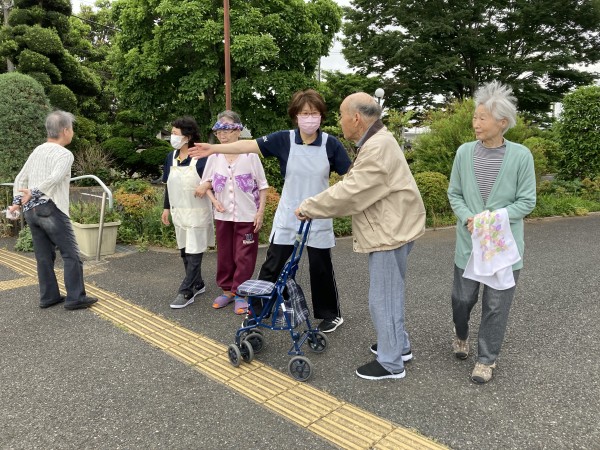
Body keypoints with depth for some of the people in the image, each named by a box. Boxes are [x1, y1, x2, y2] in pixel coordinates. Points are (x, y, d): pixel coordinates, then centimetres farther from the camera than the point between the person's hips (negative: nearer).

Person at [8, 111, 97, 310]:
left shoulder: (37, 151, 15)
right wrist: (34, 193, -17)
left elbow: (20, 179, 16)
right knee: (71, 254, -1)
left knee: (44, 256, 12)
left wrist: (17, 201, 11)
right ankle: (75, 298, 0)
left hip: (30, 210, 8)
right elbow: (54, 178, -24)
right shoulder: (64, 154, -8)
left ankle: (48, 296, 18)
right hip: (50, 209, -8)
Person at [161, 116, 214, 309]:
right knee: (184, 251, 15)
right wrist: (166, 208, 13)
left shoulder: (201, 157, -15)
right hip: (179, 212, 7)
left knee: (194, 253, -1)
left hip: (197, 212, -7)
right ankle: (198, 285, 30)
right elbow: (168, 185, 13)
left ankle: (186, 292, 6)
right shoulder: (171, 156, 6)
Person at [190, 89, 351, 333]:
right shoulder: (284, 139, -8)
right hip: (287, 218, 1)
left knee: (321, 269, 10)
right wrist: (214, 148, -13)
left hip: (318, 219, -1)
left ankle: (331, 314, 30)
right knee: (272, 266, 10)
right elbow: (249, 145, -10)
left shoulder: (331, 144, -9)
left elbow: (350, 175, -3)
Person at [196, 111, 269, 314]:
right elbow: (206, 184, 10)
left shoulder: (250, 155, -9)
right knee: (224, 255, 13)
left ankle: (240, 294, 15)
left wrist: (260, 211, -9)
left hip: (247, 216, -4)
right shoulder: (214, 157, 0)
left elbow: (262, 186, -4)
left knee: (244, 257, 2)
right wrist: (214, 200, -7)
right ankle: (227, 290, 28)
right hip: (223, 215, 4)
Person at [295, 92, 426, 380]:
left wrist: (309, 208, -14)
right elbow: (353, 186, 16)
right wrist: (316, 205, 9)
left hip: (390, 232, -11)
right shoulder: (376, 141, 14)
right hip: (390, 228, 11)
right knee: (390, 294, 21)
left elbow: (350, 192, -24)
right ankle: (399, 345, 38)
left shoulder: (378, 147, -22)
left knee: (382, 298, 0)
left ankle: (391, 363, 15)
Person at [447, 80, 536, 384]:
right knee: (462, 298, 14)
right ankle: (460, 334, 46)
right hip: (468, 242, 2)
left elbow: (527, 201, -5)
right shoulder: (464, 152, -4)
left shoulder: (521, 156, -10)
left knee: (496, 305, 8)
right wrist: (468, 218, -13)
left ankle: (487, 358, 28)